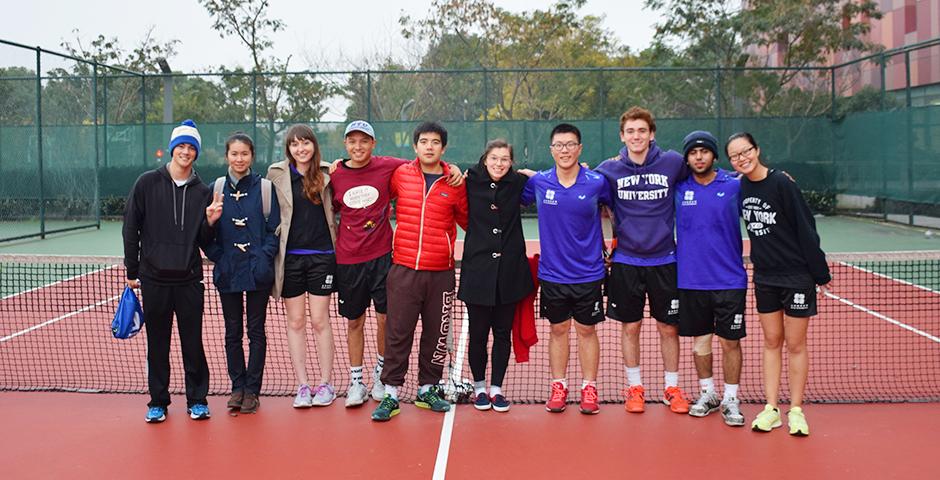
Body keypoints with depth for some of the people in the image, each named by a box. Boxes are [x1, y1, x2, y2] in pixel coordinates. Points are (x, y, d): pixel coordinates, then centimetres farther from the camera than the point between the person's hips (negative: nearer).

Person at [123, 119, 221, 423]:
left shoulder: (202, 192, 6)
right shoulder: (147, 183, 2)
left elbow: (204, 242, 7)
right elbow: (130, 229, 4)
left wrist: (210, 222, -13)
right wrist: (132, 271, 2)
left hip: (189, 280, 1)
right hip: (154, 279, -1)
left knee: (193, 343, 4)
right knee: (157, 344, 7)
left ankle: (197, 400, 16)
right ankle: (158, 402, 19)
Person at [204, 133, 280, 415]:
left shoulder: (264, 188, -1)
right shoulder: (216, 188, 4)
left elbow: (274, 229, -1)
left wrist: (264, 257, -12)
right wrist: (217, 256, -4)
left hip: (258, 272, -2)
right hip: (227, 272, 2)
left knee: (256, 331, 5)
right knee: (232, 331, 9)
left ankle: (252, 390, 13)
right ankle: (237, 387, 21)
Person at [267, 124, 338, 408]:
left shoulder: (326, 173, 4)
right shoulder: (276, 173, 3)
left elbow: (335, 206, 15)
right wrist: (272, 248, 2)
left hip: (321, 255, 0)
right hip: (290, 256, 0)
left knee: (320, 321, 3)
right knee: (295, 322, 5)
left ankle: (325, 384, 12)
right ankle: (302, 386, 12)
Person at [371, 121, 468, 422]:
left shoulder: (455, 182, 2)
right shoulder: (400, 175, 4)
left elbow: (468, 221, 15)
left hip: (441, 273, 1)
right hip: (403, 270, -1)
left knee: (436, 335, 9)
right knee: (397, 334, 0)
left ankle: (427, 390, 25)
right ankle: (391, 395, 8)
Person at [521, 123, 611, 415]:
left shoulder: (597, 183, -7)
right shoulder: (538, 182, -3)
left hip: (588, 273, -1)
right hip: (552, 273, 1)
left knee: (587, 330, 8)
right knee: (558, 330, 11)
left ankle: (589, 389, 21)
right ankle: (558, 388, 23)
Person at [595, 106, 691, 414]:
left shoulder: (673, 163, -5)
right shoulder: (609, 170, -3)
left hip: (664, 261, 0)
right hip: (626, 262, 0)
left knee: (668, 328, 8)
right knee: (630, 327, 8)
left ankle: (672, 388, 24)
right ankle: (635, 387, 24)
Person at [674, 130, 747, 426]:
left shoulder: (734, 186, -2)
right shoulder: (678, 188, 2)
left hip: (729, 280, -2)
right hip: (690, 280, 2)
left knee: (730, 341, 4)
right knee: (699, 339, 12)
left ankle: (731, 400, 17)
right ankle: (708, 394, 27)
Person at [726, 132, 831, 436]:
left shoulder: (781, 183, -15)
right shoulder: (740, 188, 1)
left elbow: (806, 229, -14)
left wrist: (821, 273, -12)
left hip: (797, 276, -5)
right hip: (765, 277, 5)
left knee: (795, 344, 4)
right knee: (771, 341, 10)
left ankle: (795, 410, 15)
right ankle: (771, 408, 16)